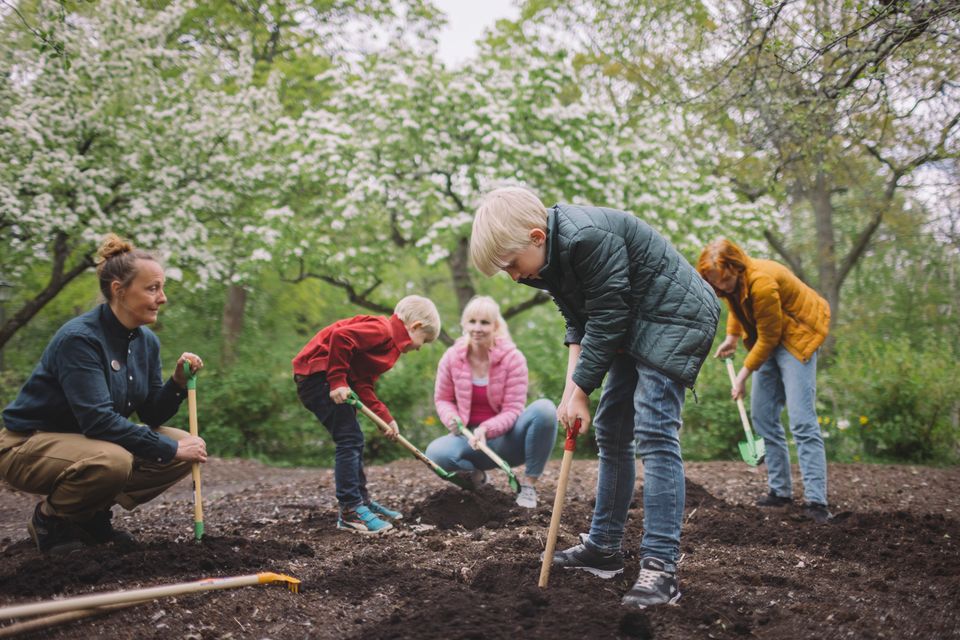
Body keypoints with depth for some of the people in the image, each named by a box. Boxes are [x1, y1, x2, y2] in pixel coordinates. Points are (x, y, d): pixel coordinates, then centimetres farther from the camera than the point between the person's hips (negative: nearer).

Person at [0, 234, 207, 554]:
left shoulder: (147, 341, 1)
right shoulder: (79, 338, -24)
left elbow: (152, 415, 3)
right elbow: (97, 419, -31)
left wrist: (178, 382, -16)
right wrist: (170, 448, -28)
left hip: (89, 441, 8)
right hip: (29, 445, -8)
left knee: (187, 449, -6)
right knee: (112, 461, -37)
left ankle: (92, 516, 6)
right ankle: (50, 516, -7)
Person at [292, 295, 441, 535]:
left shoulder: (390, 342, 18)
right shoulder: (383, 329, -13)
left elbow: (363, 385, 14)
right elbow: (341, 336, -28)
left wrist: (385, 418, 7)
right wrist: (338, 381, -24)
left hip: (328, 379, 11)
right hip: (317, 373, -11)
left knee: (353, 441, 16)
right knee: (349, 439, -11)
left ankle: (361, 500, 26)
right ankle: (349, 511, -9)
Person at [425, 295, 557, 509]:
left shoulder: (512, 358, -13)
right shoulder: (452, 357, -6)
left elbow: (513, 410, -13)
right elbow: (442, 398, 6)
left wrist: (486, 429, -31)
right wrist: (451, 418, -18)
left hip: (505, 438, -1)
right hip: (471, 438, 1)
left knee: (544, 408, -31)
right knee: (435, 453, -31)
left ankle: (529, 484, -16)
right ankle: (474, 475, 5)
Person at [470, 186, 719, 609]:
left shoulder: (588, 239, -28)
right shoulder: (549, 258, 2)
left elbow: (606, 321, -24)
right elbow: (578, 323, 6)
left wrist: (580, 391, -16)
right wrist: (572, 389, -7)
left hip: (673, 319, -10)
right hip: (632, 328, 10)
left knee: (653, 434, -19)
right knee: (610, 433, 11)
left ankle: (660, 567, -20)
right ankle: (603, 547, 21)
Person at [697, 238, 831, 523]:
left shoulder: (762, 281, -31)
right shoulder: (733, 281, -6)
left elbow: (769, 338, -22)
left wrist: (743, 375, -15)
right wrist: (732, 337, 5)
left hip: (796, 339, -9)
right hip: (769, 339, 9)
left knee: (802, 420, -17)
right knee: (762, 415, 6)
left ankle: (816, 502, -20)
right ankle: (780, 491, 15)